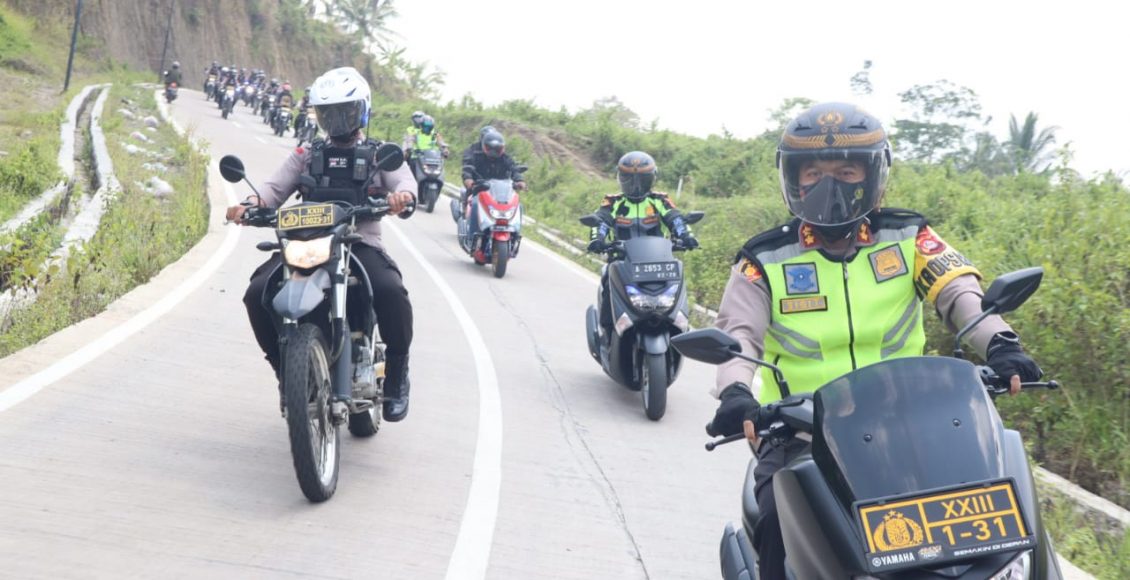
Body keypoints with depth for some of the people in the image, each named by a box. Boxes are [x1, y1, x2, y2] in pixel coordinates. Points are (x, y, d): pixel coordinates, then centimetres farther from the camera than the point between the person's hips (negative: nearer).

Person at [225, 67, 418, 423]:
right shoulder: (306, 156, 24)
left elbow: (404, 181, -4)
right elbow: (275, 187, 10)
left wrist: (402, 197, -31)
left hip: (360, 244, -3)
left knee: (391, 290, -35)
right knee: (258, 293, -22)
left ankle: (397, 375, -13)